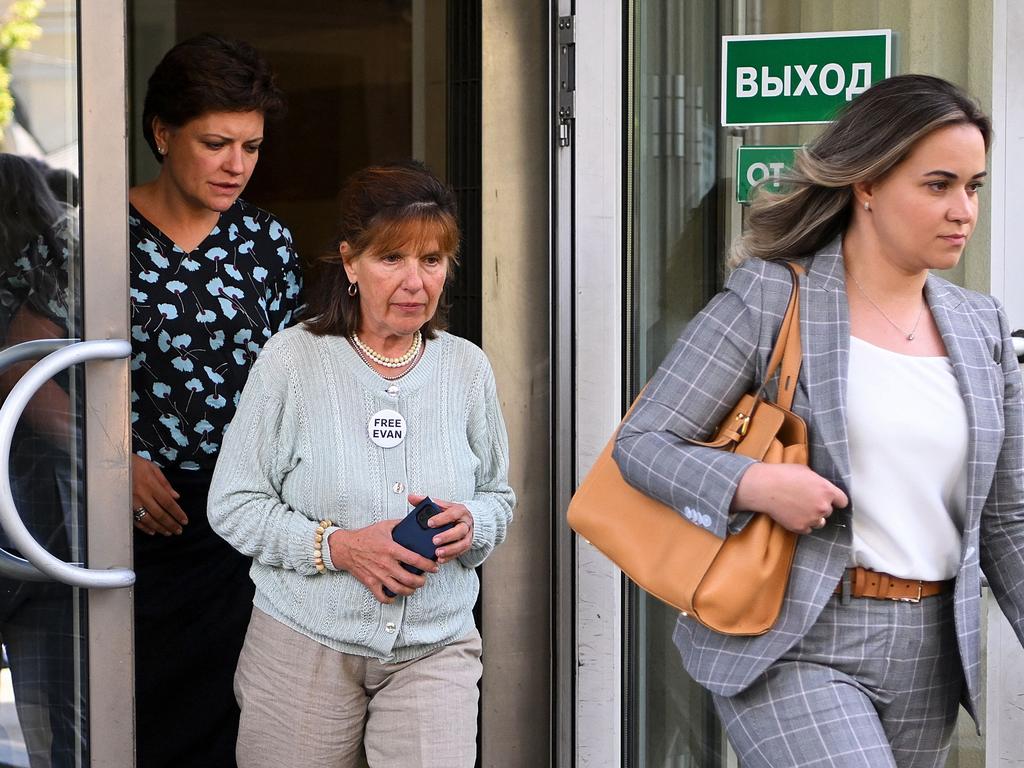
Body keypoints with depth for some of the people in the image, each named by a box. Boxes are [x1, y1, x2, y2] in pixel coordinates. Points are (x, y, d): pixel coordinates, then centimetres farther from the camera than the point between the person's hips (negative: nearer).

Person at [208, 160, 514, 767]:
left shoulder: (467, 368, 3)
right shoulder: (293, 359, -7)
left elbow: (500, 500, 12)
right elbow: (233, 505, -7)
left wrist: (471, 525, -12)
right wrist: (337, 546, -20)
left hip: (436, 651, 2)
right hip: (306, 646, -2)